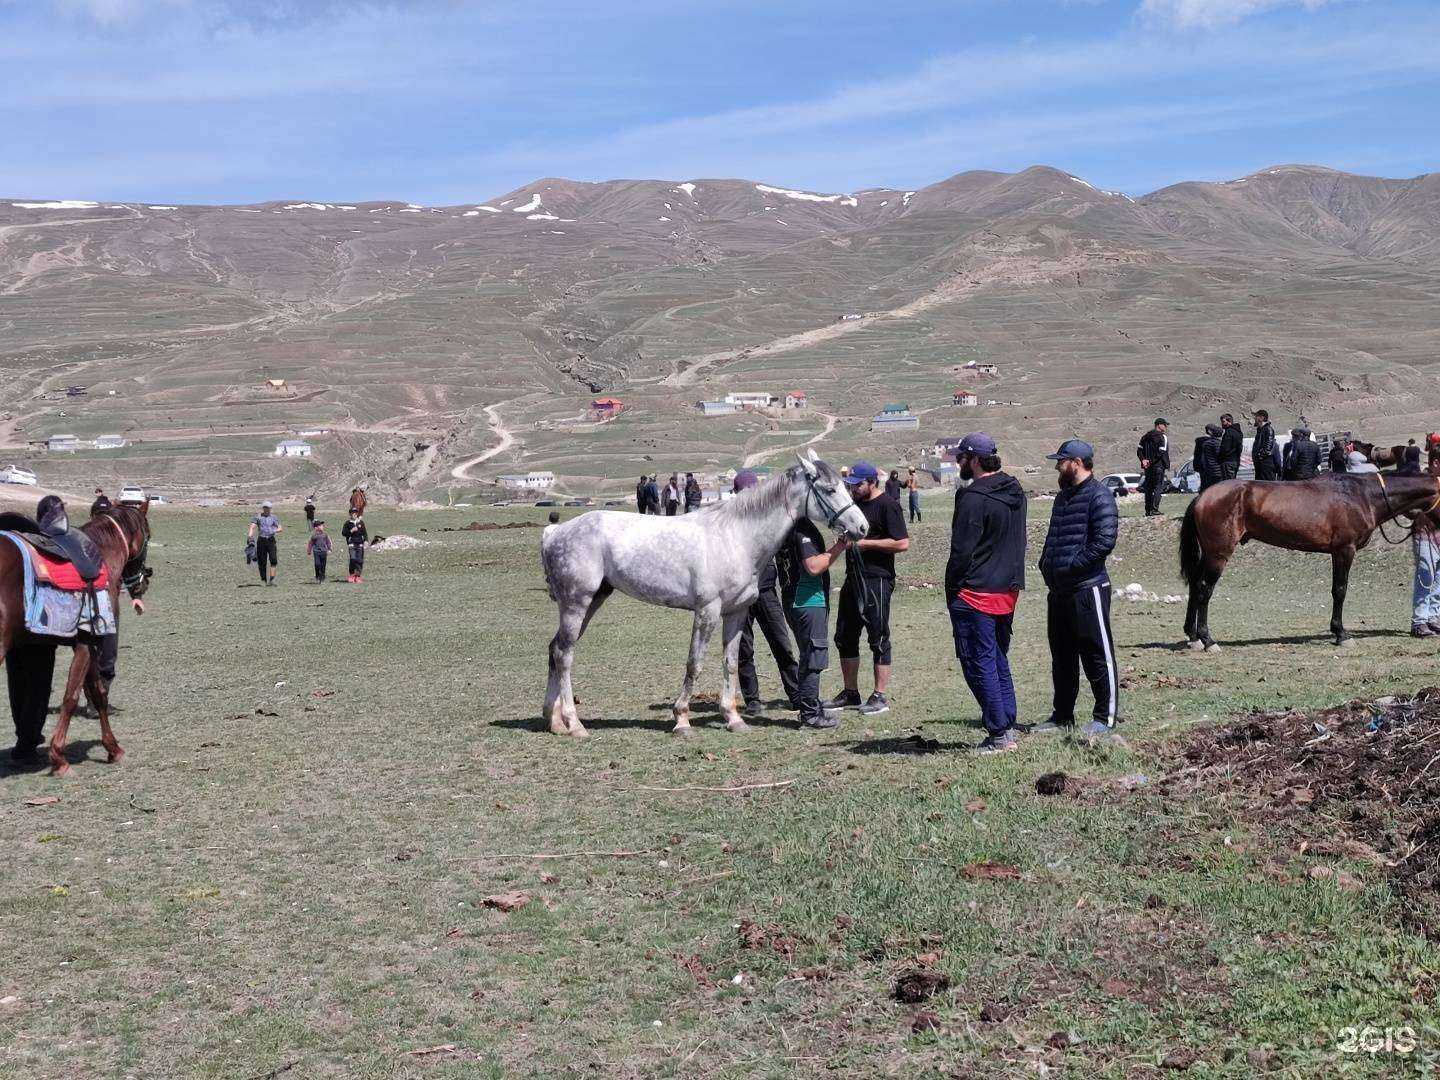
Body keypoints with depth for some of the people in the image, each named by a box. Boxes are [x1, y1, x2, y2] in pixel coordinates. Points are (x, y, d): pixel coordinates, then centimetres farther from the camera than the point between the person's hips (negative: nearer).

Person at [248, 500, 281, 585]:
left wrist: (275, 531, -17)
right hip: (261, 540, 0)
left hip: (271, 540, 0)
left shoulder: (274, 518, 10)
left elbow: (281, 528, 6)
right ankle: (264, 580, 14)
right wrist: (250, 534, -29)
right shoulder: (258, 517, 6)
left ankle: (272, 579, -18)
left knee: (273, 559, -15)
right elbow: (253, 526, -9)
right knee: (262, 561, 2)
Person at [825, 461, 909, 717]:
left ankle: (880, 697, 5)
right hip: (853, 578, 9)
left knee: (878, 638, -2)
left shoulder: (887, 505, -12)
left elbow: (903, 543, -19)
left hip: (877, 580, -9)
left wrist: (864, 543, -18)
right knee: (844, 637, 12)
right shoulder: (854, 503, 13)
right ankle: (850, 693, 22)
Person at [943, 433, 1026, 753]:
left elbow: (962, 551, -17)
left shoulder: (973, 498, -17)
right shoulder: (1015, 492, 11)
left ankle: (998, 734, -2)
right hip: (1009, 590, 9)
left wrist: (951, 592, -6)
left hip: (975, 594, -9)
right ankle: (1007, 728, 18)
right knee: (999, 660, 17)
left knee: (979, 663, -2)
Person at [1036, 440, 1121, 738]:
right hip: (1059, 590, 9)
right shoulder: (1064, 496, 17)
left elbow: (1105, 541, -20)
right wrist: (1046, 564, 9)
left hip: (1088, 587, -9)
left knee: (1097, 655, -1)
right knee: (1062, 655, 14)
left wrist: (1072, 565, -18)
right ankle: (1062, 716, 24)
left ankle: (1105, 717, 6)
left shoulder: (1099, 496, -11)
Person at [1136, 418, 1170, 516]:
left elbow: (1139, 450, 9)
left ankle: (1148, 511, 10)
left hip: (1147, 467, 7)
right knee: (1158, 487, -4)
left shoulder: (1146, 436, 13)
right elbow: (1163, 453, -16)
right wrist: (1167, 466, -10)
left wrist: (1143, 460, 1)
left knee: (1148, 488, 10)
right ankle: (1154, 509, -13)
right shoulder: (1162, 437, -8)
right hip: (1158, 466, -7)